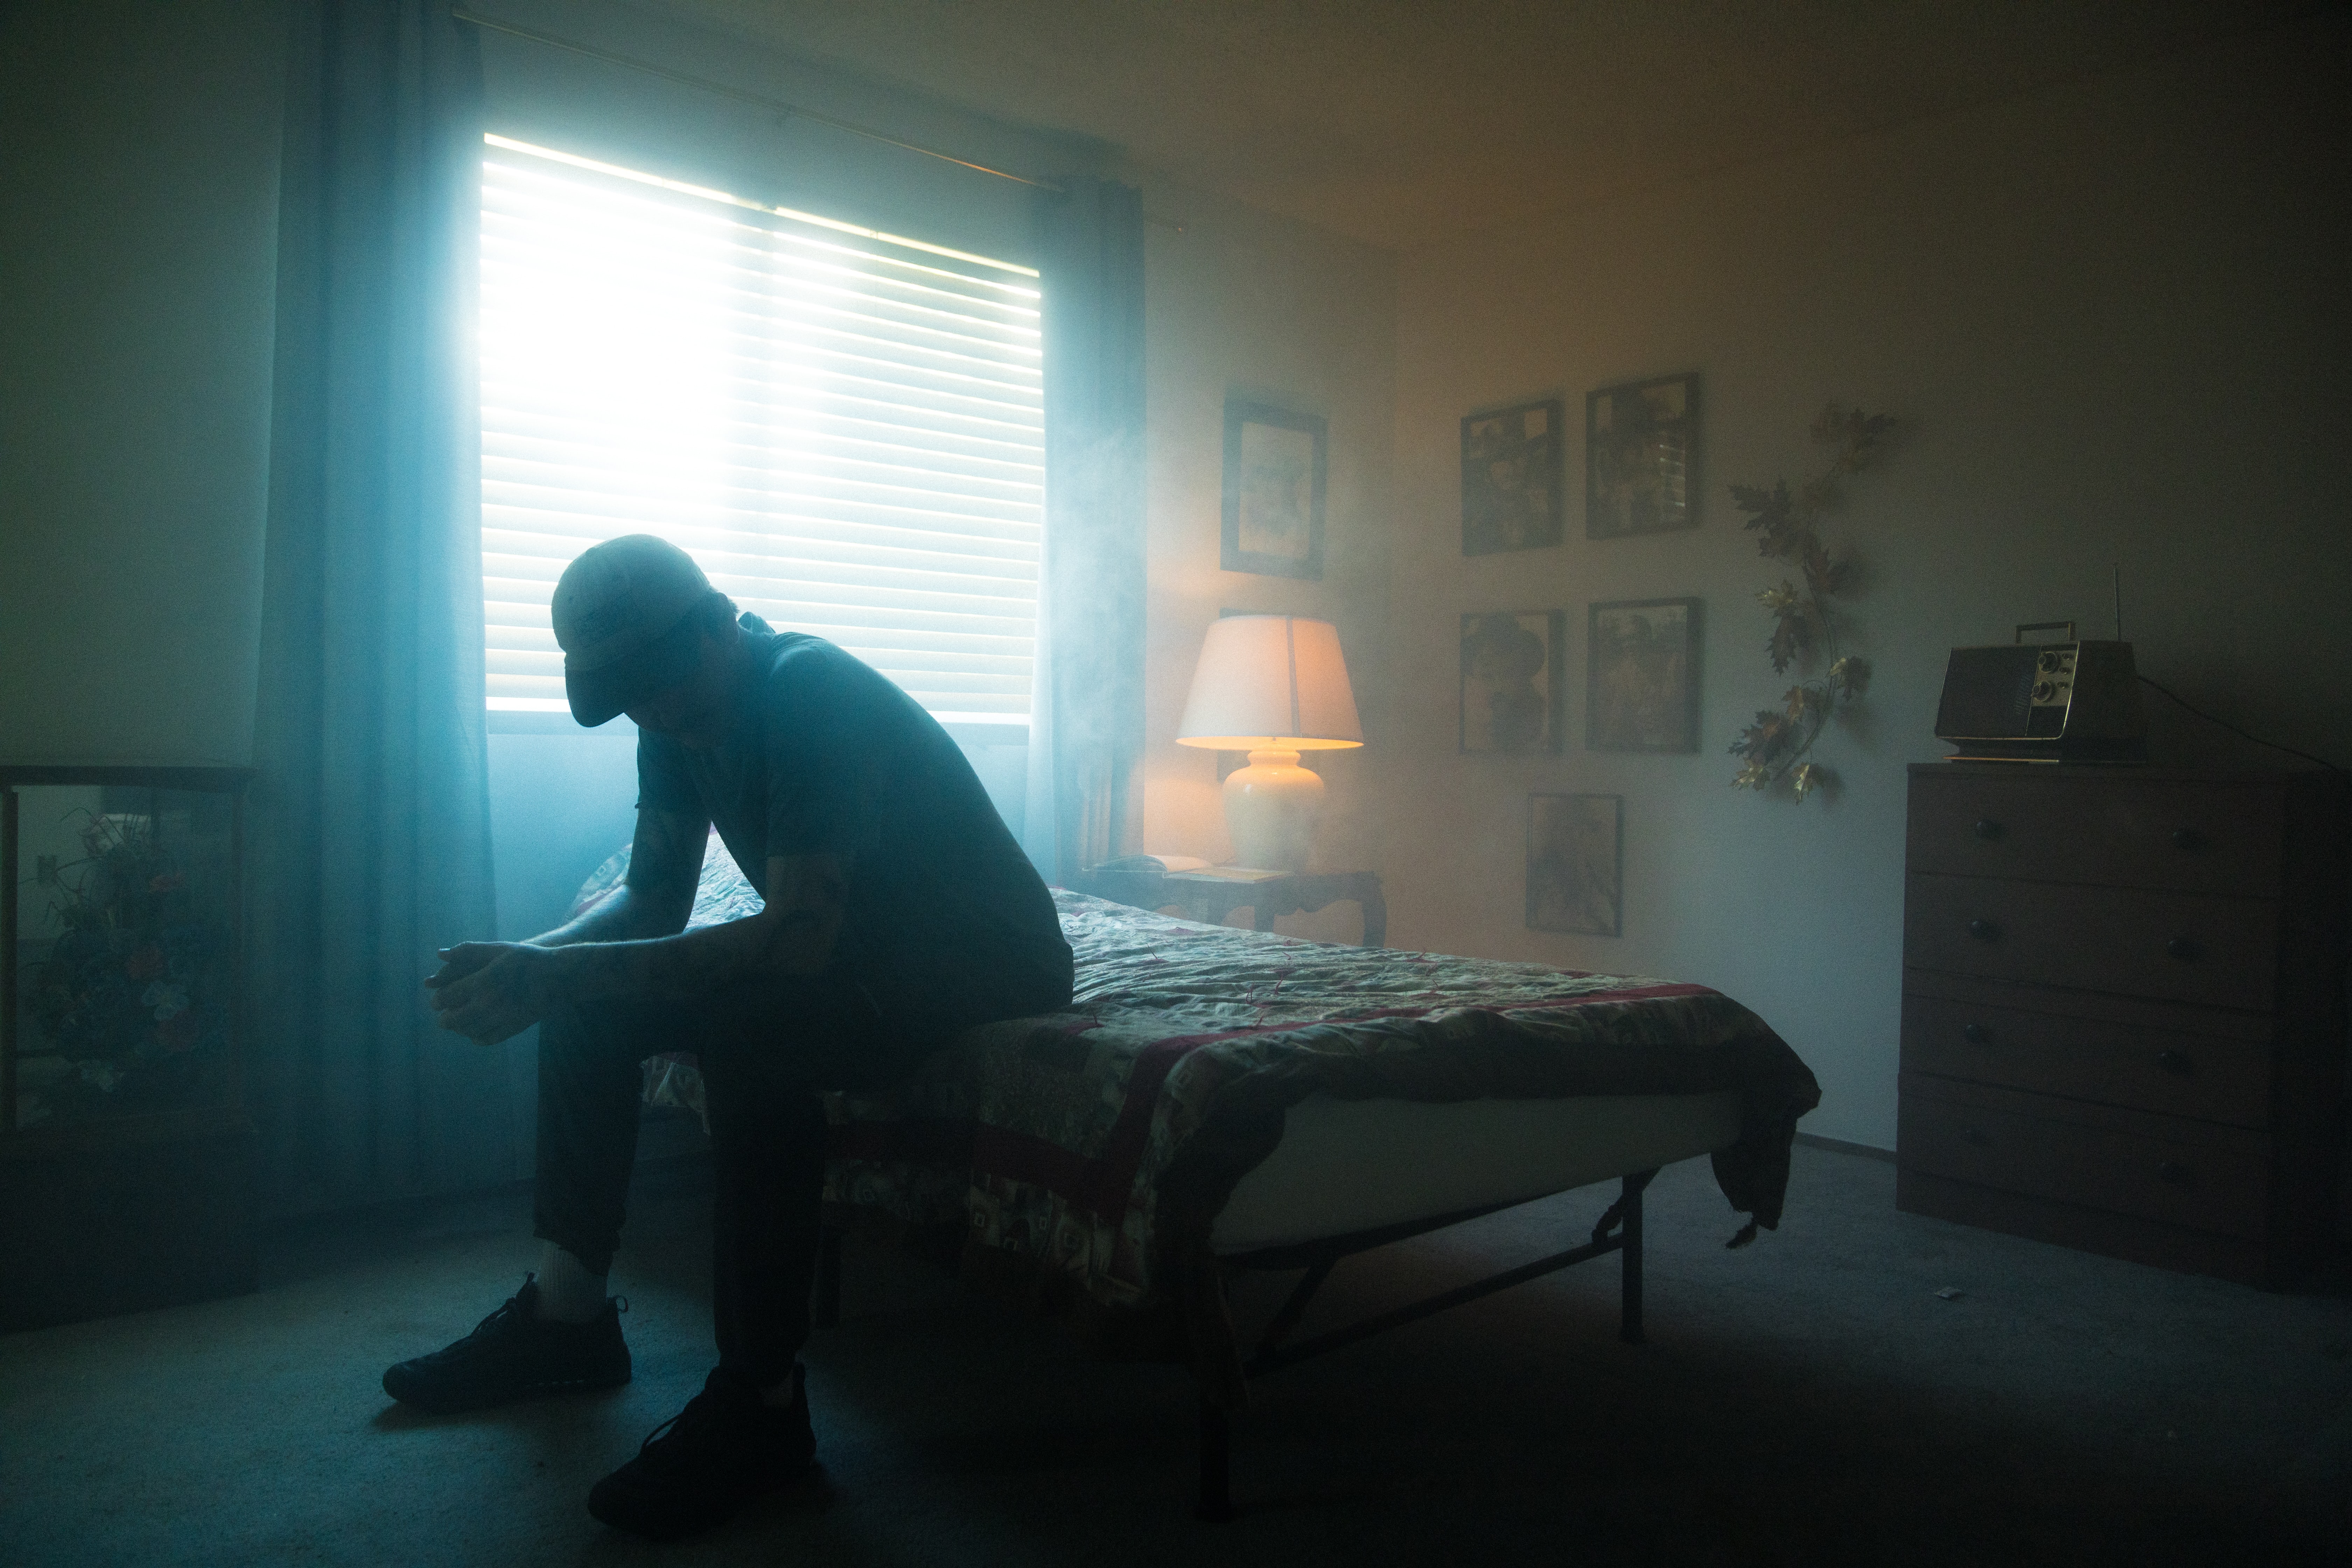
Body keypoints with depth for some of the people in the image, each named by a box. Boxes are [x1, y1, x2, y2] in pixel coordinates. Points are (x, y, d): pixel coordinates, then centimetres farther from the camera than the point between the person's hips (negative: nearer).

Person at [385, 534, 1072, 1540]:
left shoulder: (813, 698, -26)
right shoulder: (681, 718, 1)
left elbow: (797, 940, -34)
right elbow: (653, 902, 5)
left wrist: (554, 976, -34)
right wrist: (530, 964, -15)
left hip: (980, 974, -9)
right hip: (853, 956, 9)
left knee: (747, 1023, -34)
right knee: (588, 1008, 1)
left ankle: (761, 1402, -22)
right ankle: (568, 1314, 11)